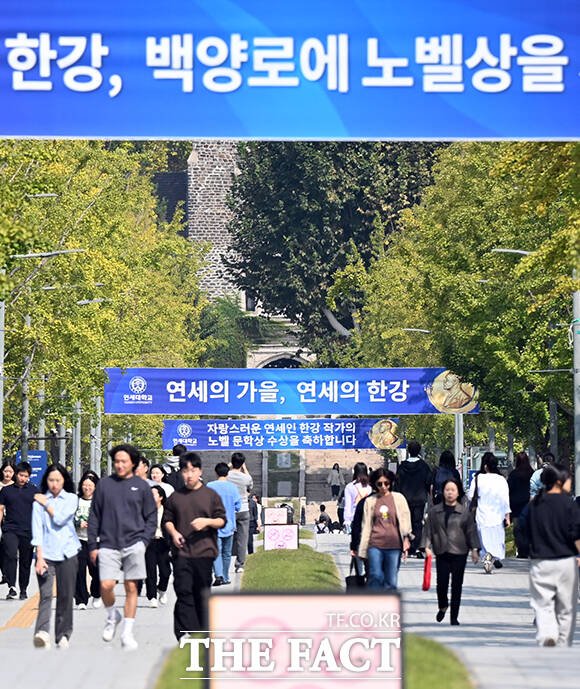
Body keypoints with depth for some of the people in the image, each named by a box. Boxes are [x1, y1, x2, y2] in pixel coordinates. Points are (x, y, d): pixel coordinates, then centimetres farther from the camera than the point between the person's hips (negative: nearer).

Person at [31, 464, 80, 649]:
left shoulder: (71, 499, 6)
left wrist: (46, 504, 0)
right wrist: (39, 557, -10)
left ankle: (63, 635, 14)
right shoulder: (39, 501, 4)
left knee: (65, 596, 5)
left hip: (67, 552, 1)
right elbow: (37, 529, -2)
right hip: (46, 554, -1)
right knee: (45, 594, -14)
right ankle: (42, 632, -28)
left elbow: (60, 518, -10)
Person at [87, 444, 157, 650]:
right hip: (108, 545, 0)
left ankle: (127, 633, 10)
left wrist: (144, 540, -3)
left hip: (133, 544, 0)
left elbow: (151, 517, 10)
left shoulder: (141, 486, 6)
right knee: (106, 585, -12)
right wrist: (93, 545, 5)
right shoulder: (104, 484, 7)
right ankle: (112, 616, 17)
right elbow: (94, 517, 10)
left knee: (131, 588, 1)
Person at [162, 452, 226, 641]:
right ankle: (184, 633, -10)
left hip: (204, 552, 0)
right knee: (183, 591, -7)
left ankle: (202, 630, 16)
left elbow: (222, 520, 5)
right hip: (181, 552, 1)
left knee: (202, 593, 5)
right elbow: (167, 519, 17)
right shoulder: (175, 497, 9)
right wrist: (173, 533, -3)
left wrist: (207, 521, -14)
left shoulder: (211, 495, 5)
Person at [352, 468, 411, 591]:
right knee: (376, 577, -14)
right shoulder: (369, 501, 9)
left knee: (391, 582, 2)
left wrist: (406, 539, -5)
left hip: (394, 545, 0)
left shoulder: (399, 498, 8)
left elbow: (405, 520, 8)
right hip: (375, 544, 0)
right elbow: (366, 526, 11)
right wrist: (362, 549, 9)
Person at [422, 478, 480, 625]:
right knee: (442, 583, -5)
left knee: (457, 585, 2)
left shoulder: (465, 511, 3)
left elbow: (471, 531, 3)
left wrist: (474, 549, -2)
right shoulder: (435, 511, 5)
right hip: (442, 553, 1)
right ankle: (442, 606, 25)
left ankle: (454, 617, 10)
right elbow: (428, 529, 6)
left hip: (459, 553, 0)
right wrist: (427, 546, -4)